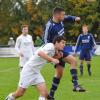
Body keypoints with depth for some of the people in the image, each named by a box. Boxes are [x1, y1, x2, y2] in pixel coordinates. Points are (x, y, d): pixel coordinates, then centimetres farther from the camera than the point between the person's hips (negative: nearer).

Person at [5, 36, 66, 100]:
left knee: (44, 93, -10)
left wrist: (57, 57, 1)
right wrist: (52, 59, -41)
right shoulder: (50, 46, -21)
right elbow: (40, 53, -39)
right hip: (28, 70, -8)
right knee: (19, 93, 5)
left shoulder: (54, 49, 5)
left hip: (36, 72, 8)